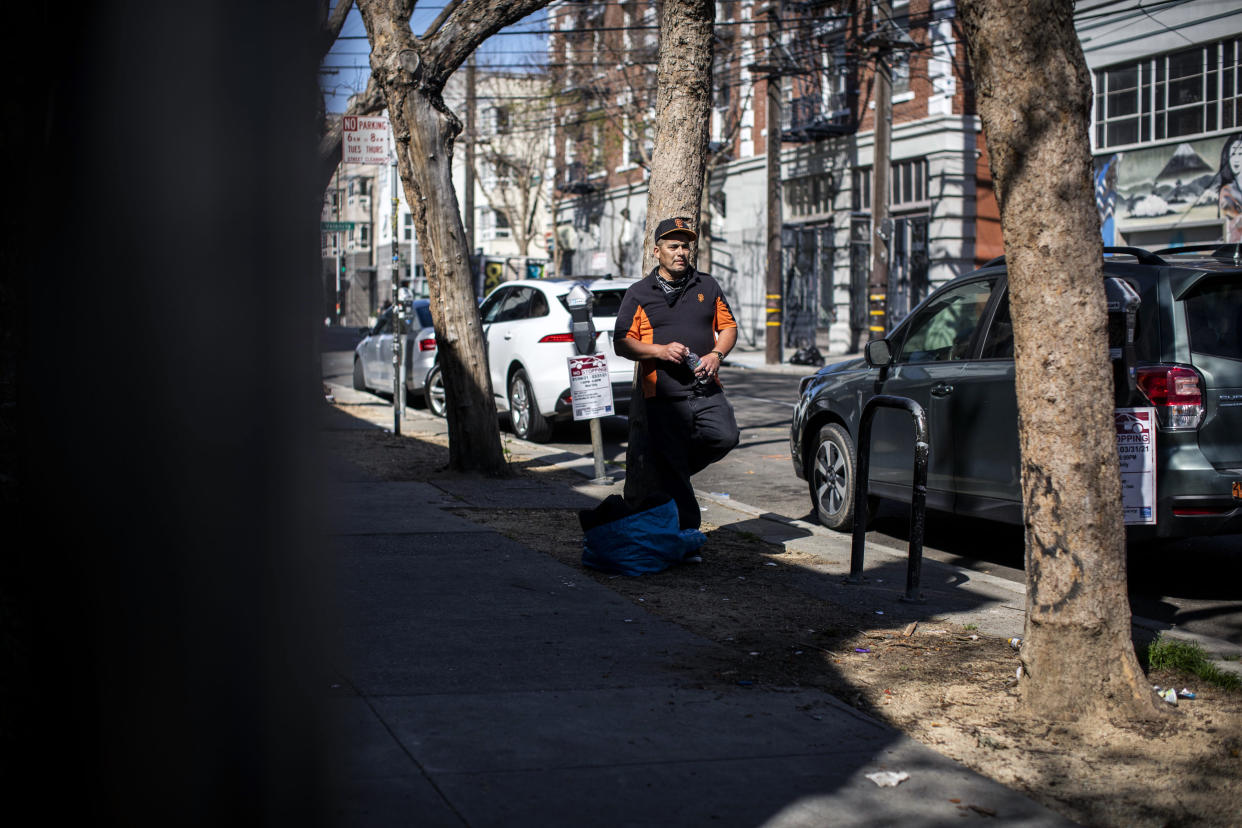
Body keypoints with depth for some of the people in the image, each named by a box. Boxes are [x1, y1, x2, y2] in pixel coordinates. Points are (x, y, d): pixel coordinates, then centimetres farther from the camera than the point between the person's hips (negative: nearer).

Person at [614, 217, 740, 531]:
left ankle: (682, 465, 9)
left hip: (707, 390, 3)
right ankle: (687, 532, 6)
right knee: (672, 474, -4)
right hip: (664, 396, -3)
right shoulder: (639, 293, 6)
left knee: (725, 437, -20)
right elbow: (622, 343, 2)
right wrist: (660, 350, -13)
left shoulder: (707, 286, 15)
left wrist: (716, 354, -3)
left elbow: (728, 327, 17)